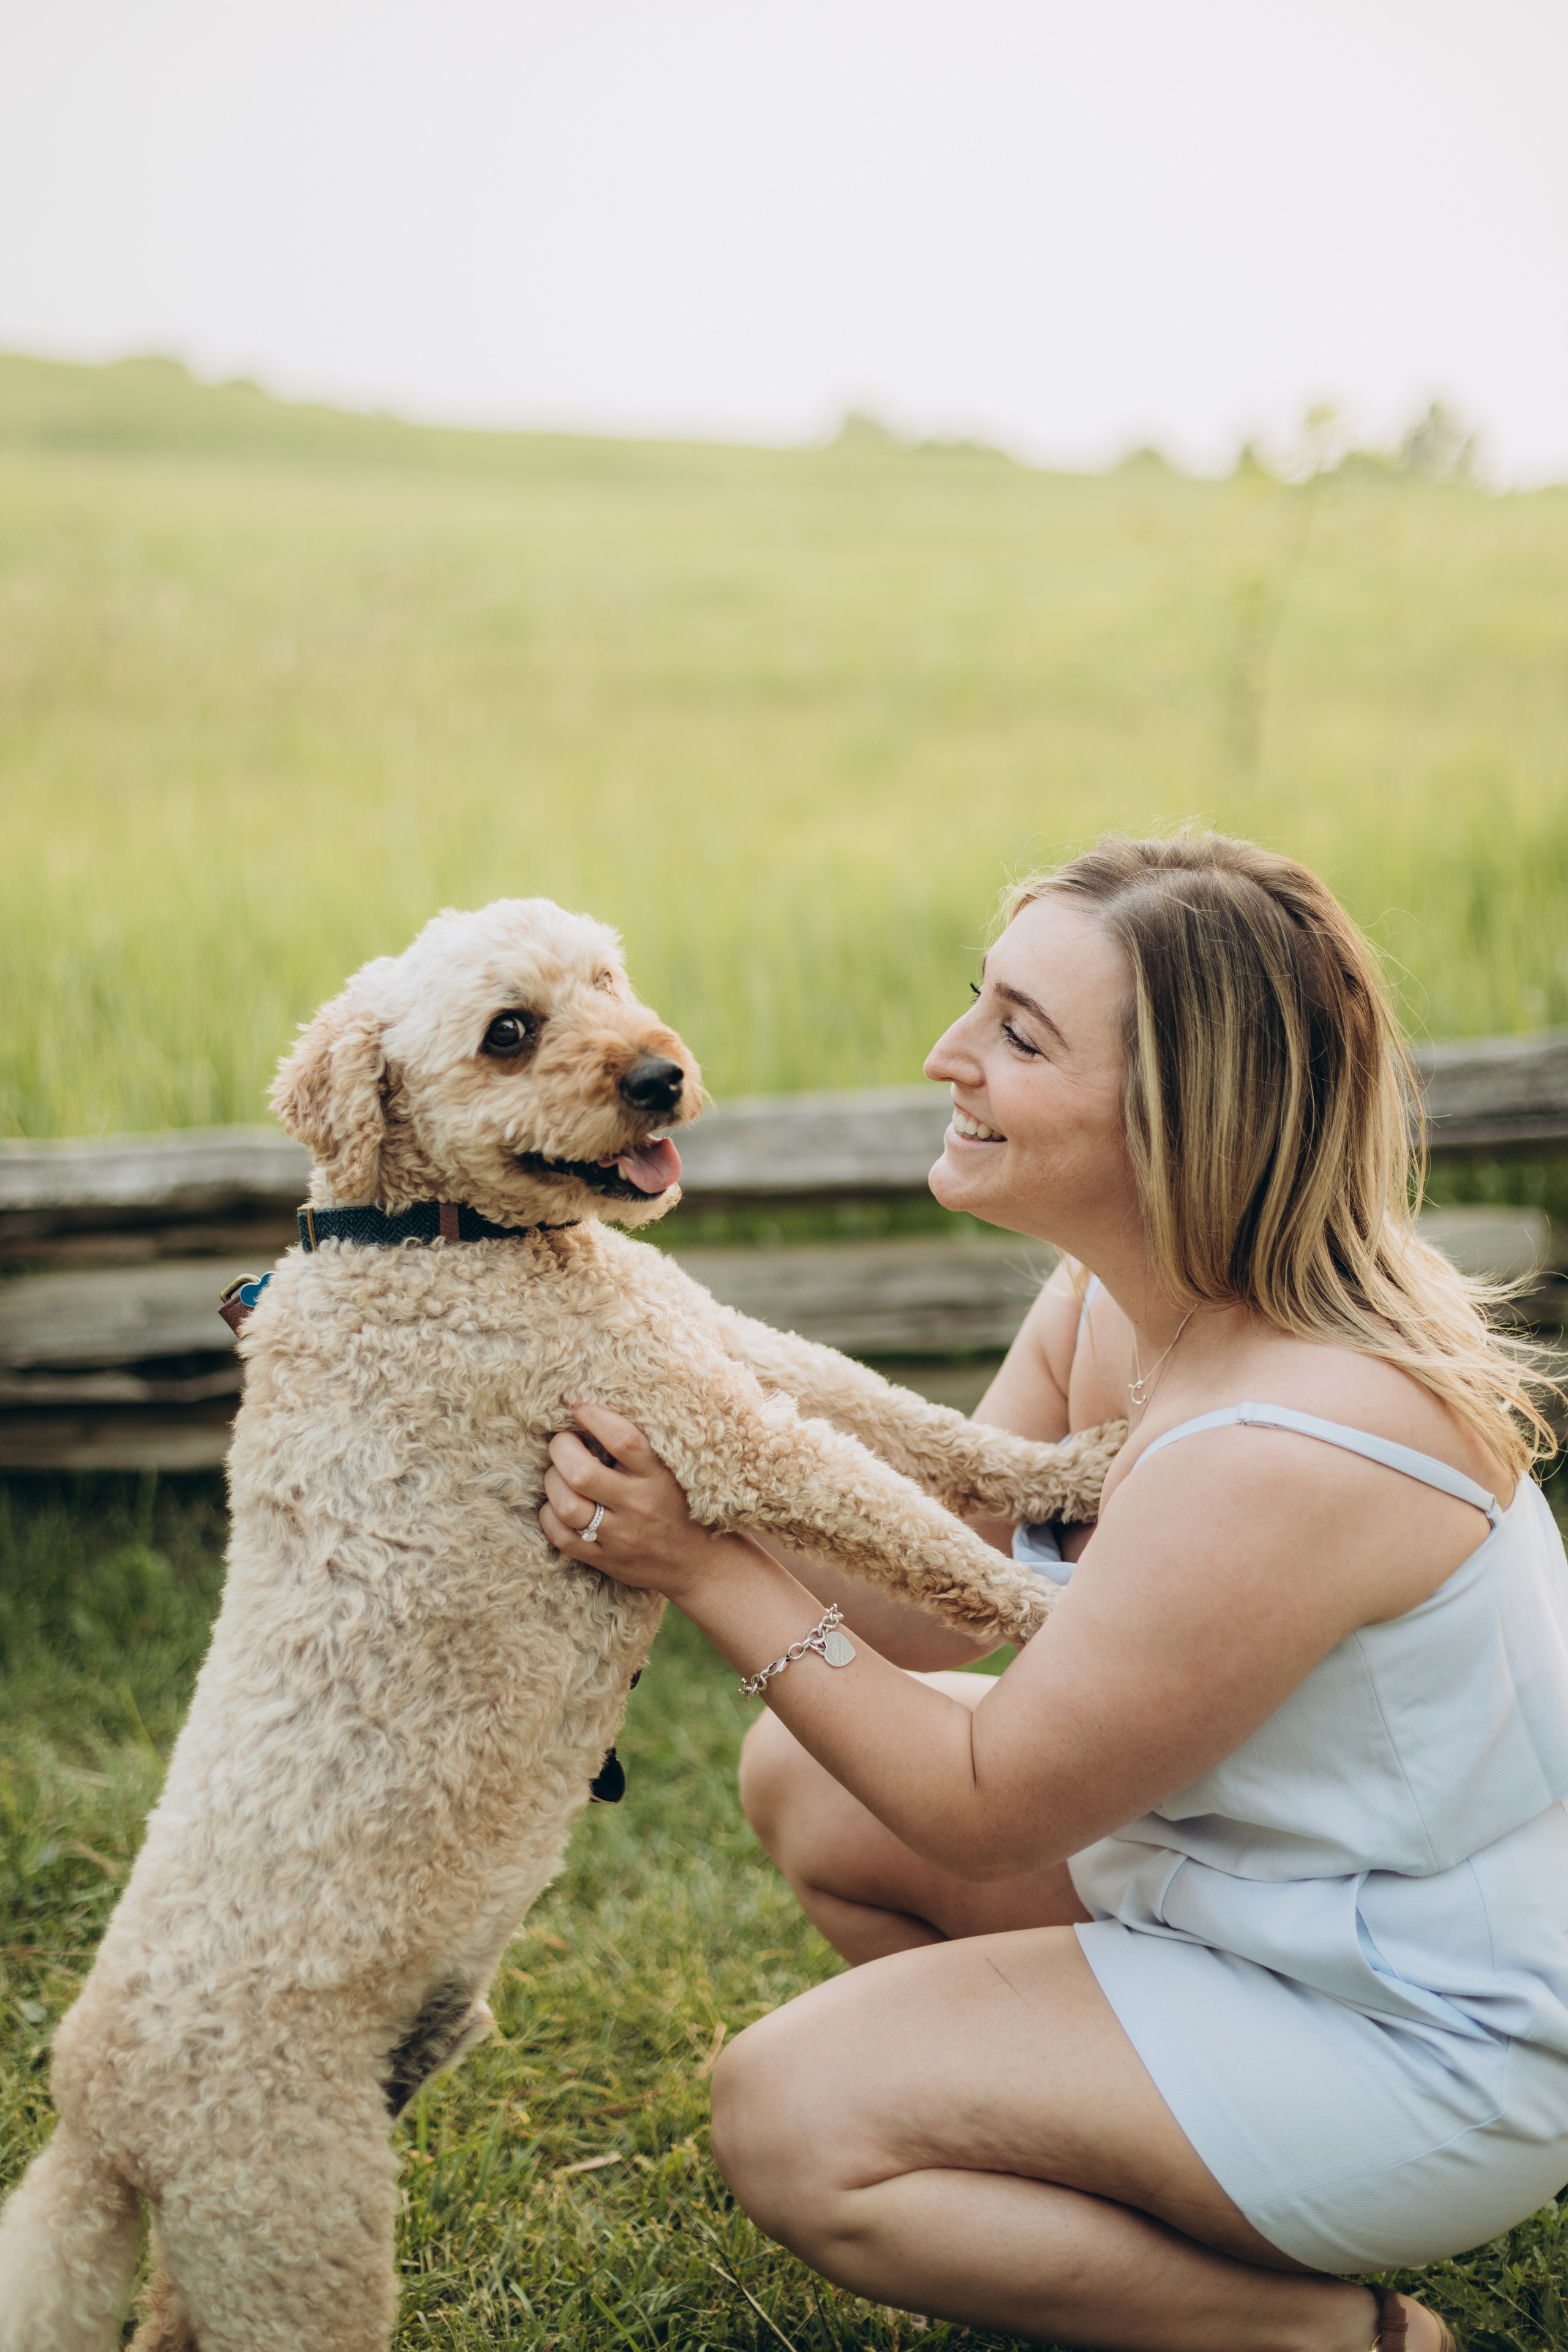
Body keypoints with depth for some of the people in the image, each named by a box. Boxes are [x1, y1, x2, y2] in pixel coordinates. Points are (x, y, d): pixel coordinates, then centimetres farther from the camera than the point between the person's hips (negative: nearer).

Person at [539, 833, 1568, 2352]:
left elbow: (987, 1810, -23)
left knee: (790, 2125, -11)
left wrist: (708, 1573, -21)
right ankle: (1123, 2185, 15)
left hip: (1435, 2053, -9)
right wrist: (696, 1489, -15)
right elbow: (929, 1598, -1)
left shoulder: (1281, 1460, -35)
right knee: (804, 1779, 9)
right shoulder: (1125, 1291, -6)